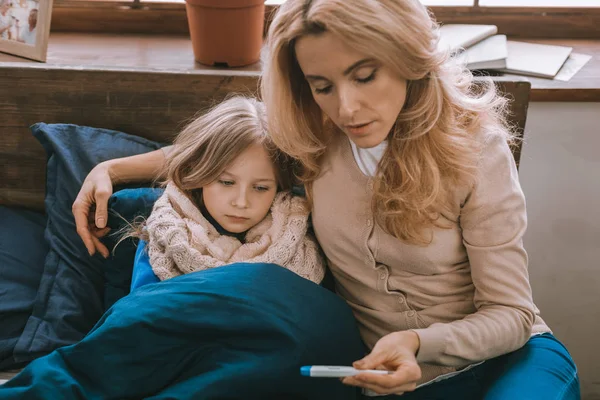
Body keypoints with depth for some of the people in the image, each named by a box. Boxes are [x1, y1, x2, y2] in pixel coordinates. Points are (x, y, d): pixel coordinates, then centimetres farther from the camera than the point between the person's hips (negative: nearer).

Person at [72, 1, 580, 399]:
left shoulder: (475, 149, -15)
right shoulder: (315, 137, -6)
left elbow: (510, 313, -11)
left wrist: (419, 342, -29)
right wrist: (111, 170, 1)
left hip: (499, 356, -4)